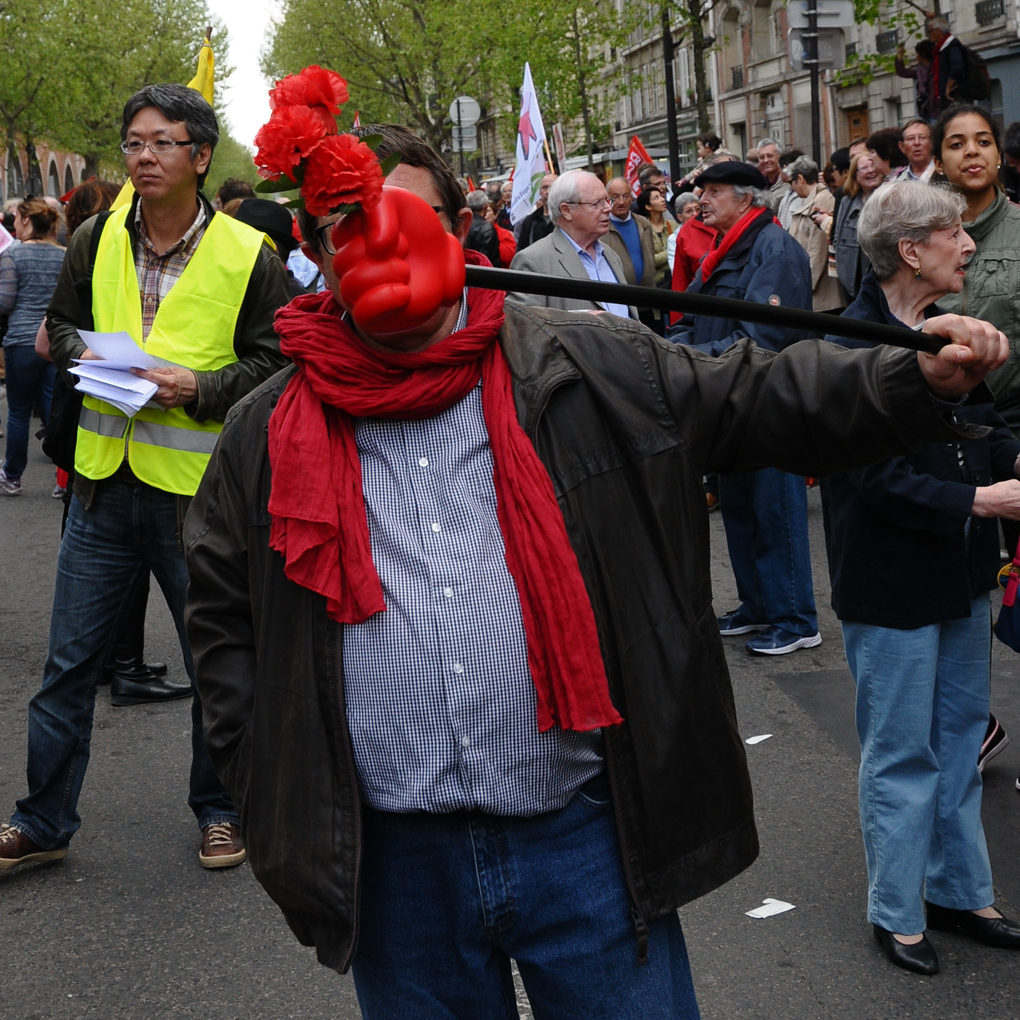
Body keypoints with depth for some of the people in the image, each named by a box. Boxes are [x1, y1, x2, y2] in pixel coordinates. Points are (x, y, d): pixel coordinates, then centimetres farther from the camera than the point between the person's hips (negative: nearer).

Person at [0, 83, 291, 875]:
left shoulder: (248, 255, -6)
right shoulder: (96, 241, 5)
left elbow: (276, 362, -4)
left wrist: (201, 386, -19)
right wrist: (83, 353, -5)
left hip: (197, 484, -3)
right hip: (105, 481, 4)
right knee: (69, 661, 9)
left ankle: (221, 809, 30)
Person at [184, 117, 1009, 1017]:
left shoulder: (585, 369, 2)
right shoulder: (267, 434, 5)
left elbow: (754, 397, 3)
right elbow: (224, 619, 11)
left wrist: (918, 380, -11)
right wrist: (274, 787, 4)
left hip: (587, 839, -1)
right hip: (394, 866, 1)